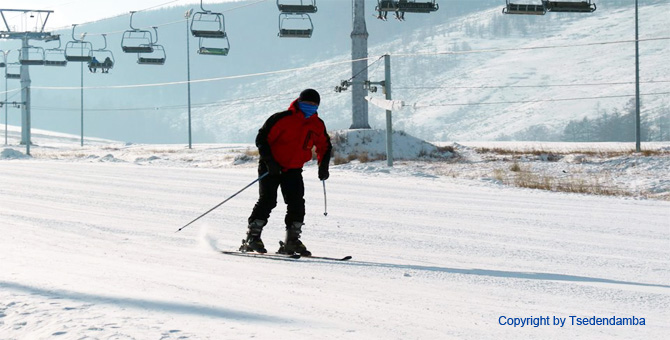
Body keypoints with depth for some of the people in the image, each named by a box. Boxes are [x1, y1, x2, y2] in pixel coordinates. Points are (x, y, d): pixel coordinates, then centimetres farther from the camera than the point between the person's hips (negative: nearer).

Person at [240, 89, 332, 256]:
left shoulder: (317, 125, 2)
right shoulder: (282, 119, -15)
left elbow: (324, 146, 18)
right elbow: (262, 138, -13)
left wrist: (323, 166, 3)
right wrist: (269, 161, -20)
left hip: (293, 170, 5)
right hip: (271, 167, -5)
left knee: (297, 204, -4)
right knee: (267, 200, -14)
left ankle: (291, 241, 4)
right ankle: (252, 238, -10)